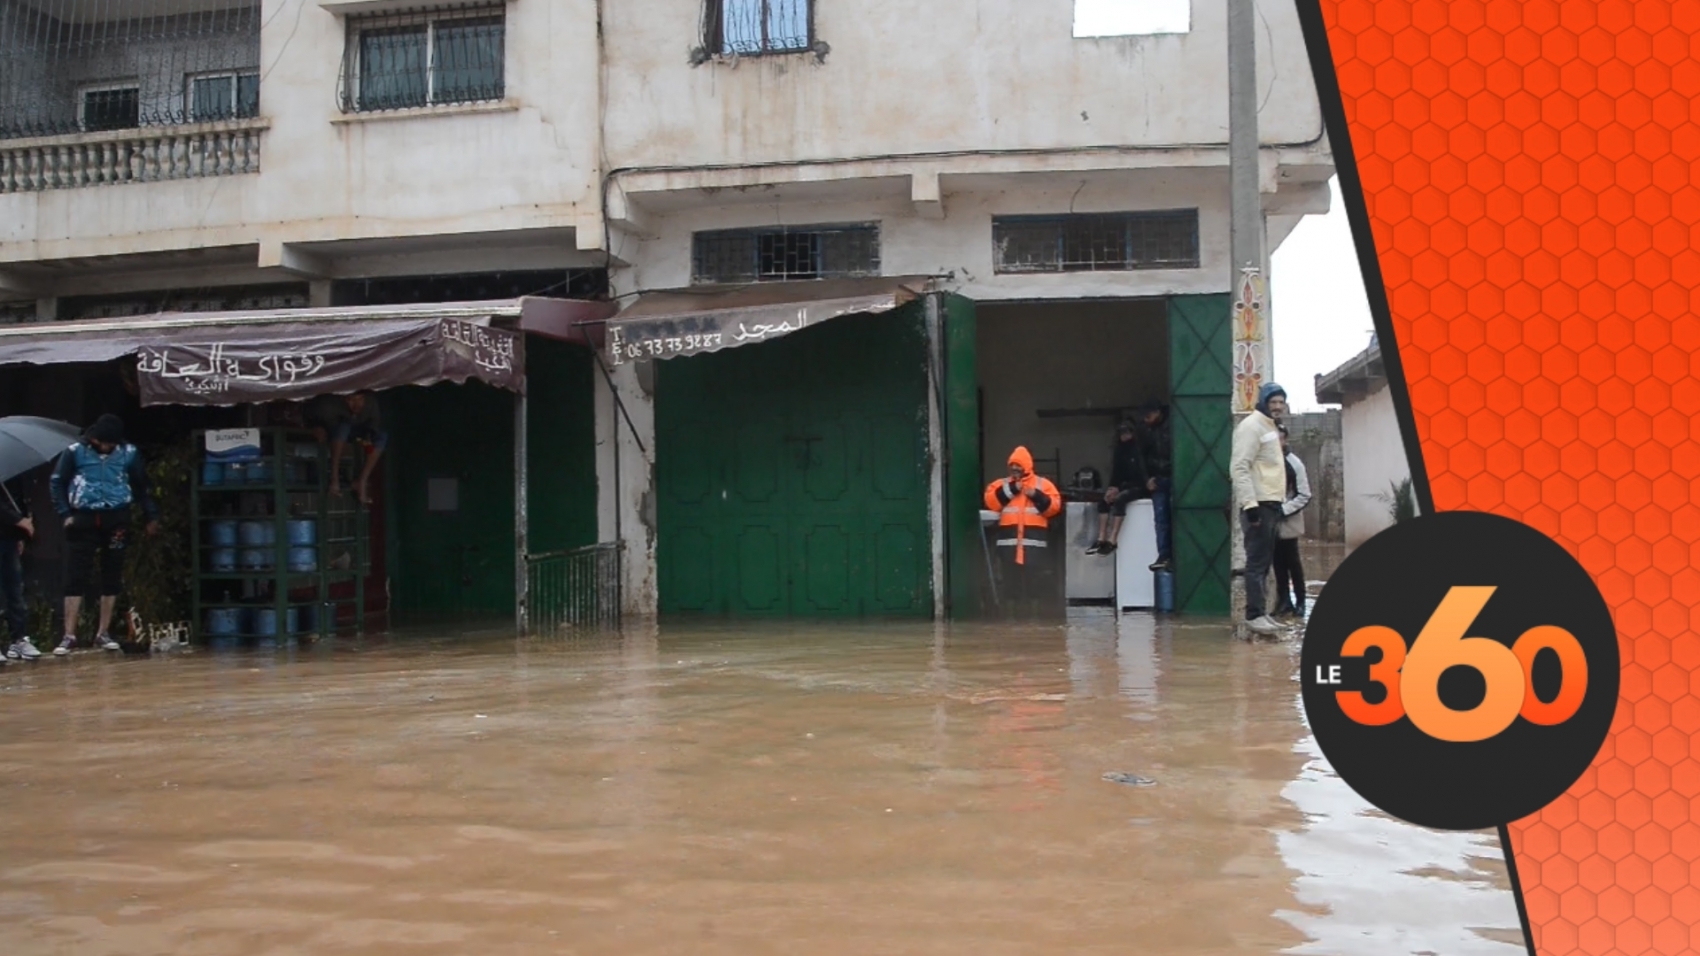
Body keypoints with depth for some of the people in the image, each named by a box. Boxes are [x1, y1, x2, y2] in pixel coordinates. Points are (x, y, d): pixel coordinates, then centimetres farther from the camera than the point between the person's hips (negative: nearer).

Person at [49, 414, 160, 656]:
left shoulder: (129, 453, 1)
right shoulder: (76, 452, -2)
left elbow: (141, 485, 10)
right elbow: (57, 482, 3)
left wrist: (152, 515, 6)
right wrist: (65, 514, -5)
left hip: (116, 520, 2)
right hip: (83, 520, -2)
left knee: (112, 577, 6)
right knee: (76, 577, -4)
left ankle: (103, 633, 15)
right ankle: (69, 635, -2)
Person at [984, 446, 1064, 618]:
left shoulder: (1042, 484, 11)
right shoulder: (1002, 484, 15)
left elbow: (1054, 506, 2)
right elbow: (991, 502, -2)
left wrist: (1037, 496, -12)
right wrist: (1010, 490, -7)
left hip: (1034, 537, -2)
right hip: (1009, 538, 2)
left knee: (1035, 575, -4)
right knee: (1012, 575, 4)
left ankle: (1035, 604, 2)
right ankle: (1014, 606, 11)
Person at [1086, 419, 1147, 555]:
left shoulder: (1140, 449, -10)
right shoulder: (1120, 450, 10)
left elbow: (1142, 473, -15)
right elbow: (1116, 472, 11)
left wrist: (1118, 488, -19)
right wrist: (1113, 487, -10)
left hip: (1139, 487, -7)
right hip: (1125, 486, 7)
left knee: (1119, 499, -32)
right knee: (1103, 499, -16)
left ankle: (1112, 541, -35)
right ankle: (1101, 539, -22)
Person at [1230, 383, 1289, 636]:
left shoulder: (1269, 427, 20)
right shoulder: (1251, 426, -11)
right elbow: (1239, 467, -20)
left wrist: (1280, 501, 21)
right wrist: (1250, 503, -26)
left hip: (1271, 503, 10)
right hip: (1258, 503, -10)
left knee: (1265, 561, 12)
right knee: (1257, 561, -10)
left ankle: (1260, 612, 18)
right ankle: (1254, 615, -9)